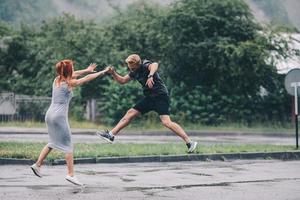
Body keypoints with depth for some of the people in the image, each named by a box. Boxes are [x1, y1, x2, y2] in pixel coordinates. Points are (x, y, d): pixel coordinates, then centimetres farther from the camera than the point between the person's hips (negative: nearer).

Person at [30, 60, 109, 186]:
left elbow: (73, 75, 27)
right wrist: (102, 72, 9)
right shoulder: (68, 84, -10)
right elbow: (87, 79, -3)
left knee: (53, 142, 23)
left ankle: (37, 165, 18)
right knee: (68, 145, 0)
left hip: (50, 115, 8)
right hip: (59, 117, -8)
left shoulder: (57, 80, 9)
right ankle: (71, 174, -3)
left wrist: (87, 70, 33)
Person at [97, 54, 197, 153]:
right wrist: (113, 73, 5)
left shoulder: (145, 65, -17)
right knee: (130, 113, 8)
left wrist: (150, 76, -59)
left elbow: (155, 65, -41)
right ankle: (111, 135, 13)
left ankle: (189, 143, -19)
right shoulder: (134, 72, 9)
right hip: (150, 97, 9)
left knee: (166, 122, -22)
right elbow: (122, 80, 21)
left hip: (160, 96, -9)